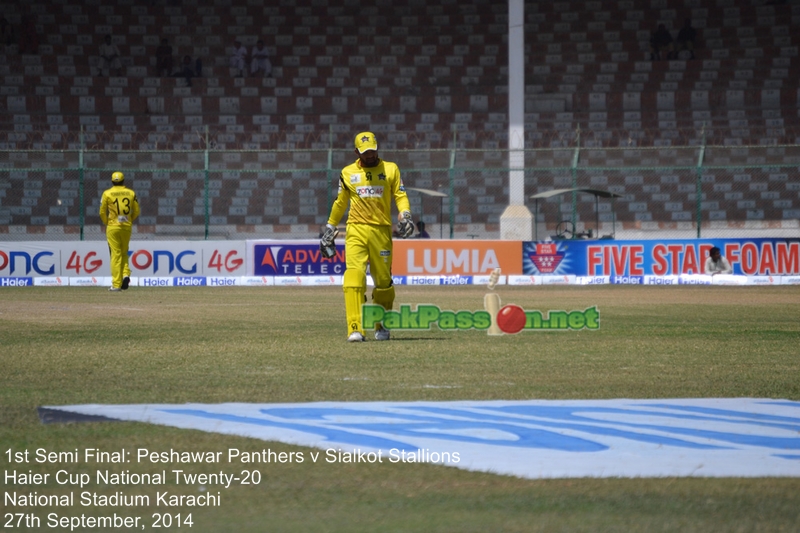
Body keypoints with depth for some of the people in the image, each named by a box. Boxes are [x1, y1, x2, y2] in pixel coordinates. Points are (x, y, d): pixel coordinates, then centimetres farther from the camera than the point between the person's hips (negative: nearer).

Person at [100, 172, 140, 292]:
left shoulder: (107, 193, -5)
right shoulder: (131, 193, 3)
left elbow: (102, 212, -1)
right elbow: (136, 211, 6)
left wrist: (106, 223, 17)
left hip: (113, 227, -2)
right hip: (127, 227, 3)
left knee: (115, 254, 0)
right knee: (124, 253, 18)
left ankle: (116, 284, -3)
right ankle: (126, 274, -6)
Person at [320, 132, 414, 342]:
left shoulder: (390, 169, 9)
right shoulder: (348, 173, 12)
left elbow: (400, 196, 3)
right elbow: (340, 202, 22)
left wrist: (405, 214, -16)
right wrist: (330, 229, 23)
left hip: (381, 230, 0)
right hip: (356, 230, 0)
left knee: (384, 281, 4)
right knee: (354, 275, -17)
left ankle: (381, 325, 25)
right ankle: (355, 328, -21)